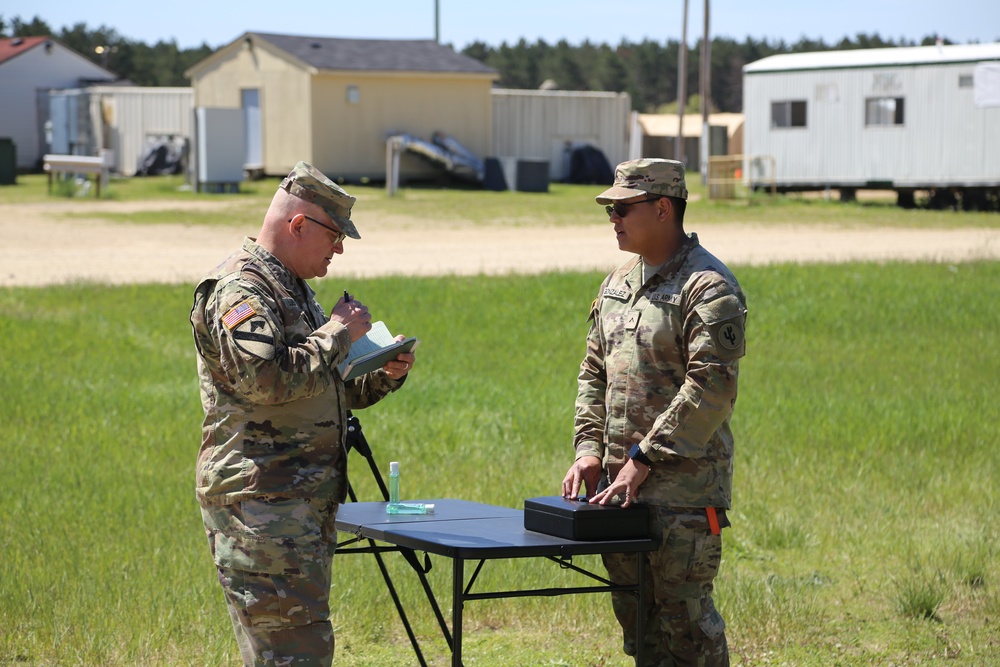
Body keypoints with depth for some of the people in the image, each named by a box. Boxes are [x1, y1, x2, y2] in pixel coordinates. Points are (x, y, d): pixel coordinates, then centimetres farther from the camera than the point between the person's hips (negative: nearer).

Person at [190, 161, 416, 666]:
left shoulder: (293, 288, 22)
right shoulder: (239, 289, -11)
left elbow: (325, 391, 30)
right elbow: (266, 378, -27)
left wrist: (384, 375, 11)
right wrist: (339, 332, -15)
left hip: (304, 504, 10)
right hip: (261, 505, -10)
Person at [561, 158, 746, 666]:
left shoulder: (708, 287, -11)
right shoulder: (617, 284, 16)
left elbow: (710, 387, -19)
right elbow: (594, 373, 21)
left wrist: (644, 459, -18)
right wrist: (589, 447, 6)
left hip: (684, 490, -8)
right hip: (619, 484, 8)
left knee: (685, 621, -6)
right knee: (635, 617, 13)